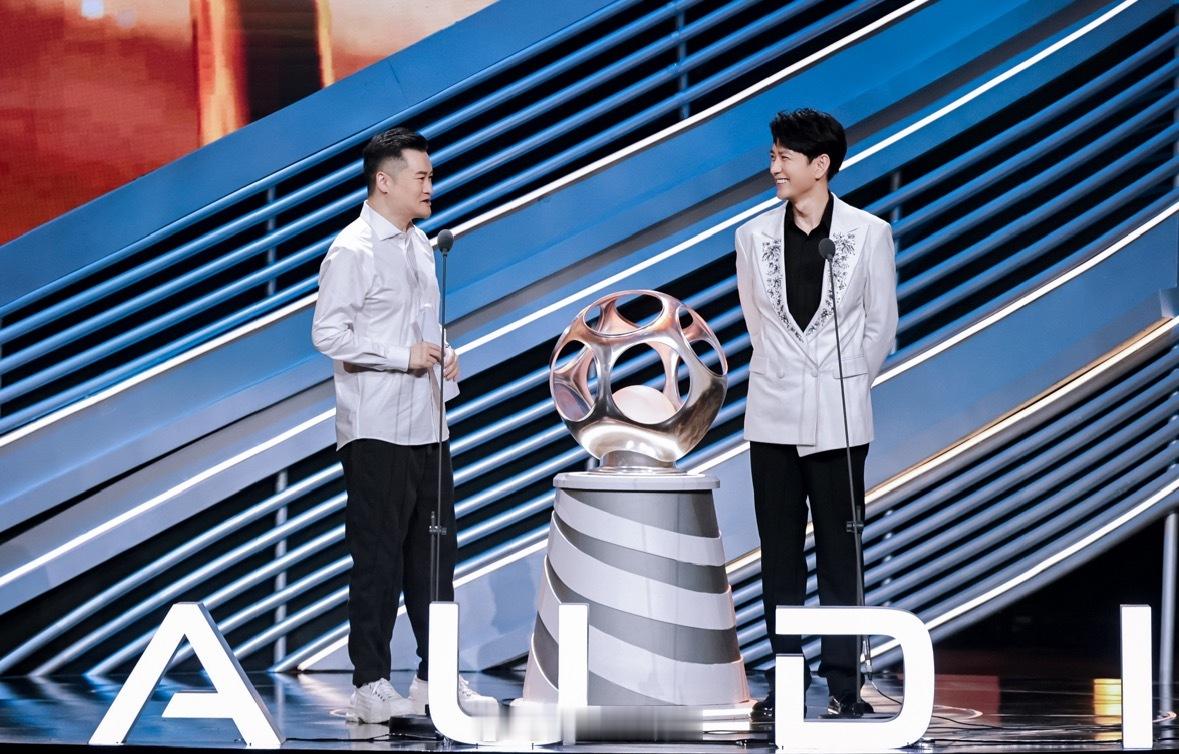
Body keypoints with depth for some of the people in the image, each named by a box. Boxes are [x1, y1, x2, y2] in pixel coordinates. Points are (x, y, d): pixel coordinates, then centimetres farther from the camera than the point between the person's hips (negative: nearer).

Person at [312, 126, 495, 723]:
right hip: (376, 431, -8)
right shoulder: (353, 251, -12)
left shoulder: (420, 245, 14)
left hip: (427, 426, 8)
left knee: (434, 554, 11)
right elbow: (328, 334, -18)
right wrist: (405, 356, -18)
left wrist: (442, 354, 6)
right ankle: (371, 684, 2)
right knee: (378, 557, -4)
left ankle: (436, 675, 18)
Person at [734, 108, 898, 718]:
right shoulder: (754, 236, 3)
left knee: (839, 552, 1)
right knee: (779, 553, 6)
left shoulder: (868, 234, -3)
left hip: (839, 416, -2)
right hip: (773, 415, 2)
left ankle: (842, 682, 6)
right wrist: (786, 377, 12)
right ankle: (785, 679, 12)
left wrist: (848, 385, 8)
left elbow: (881, 324, 5)